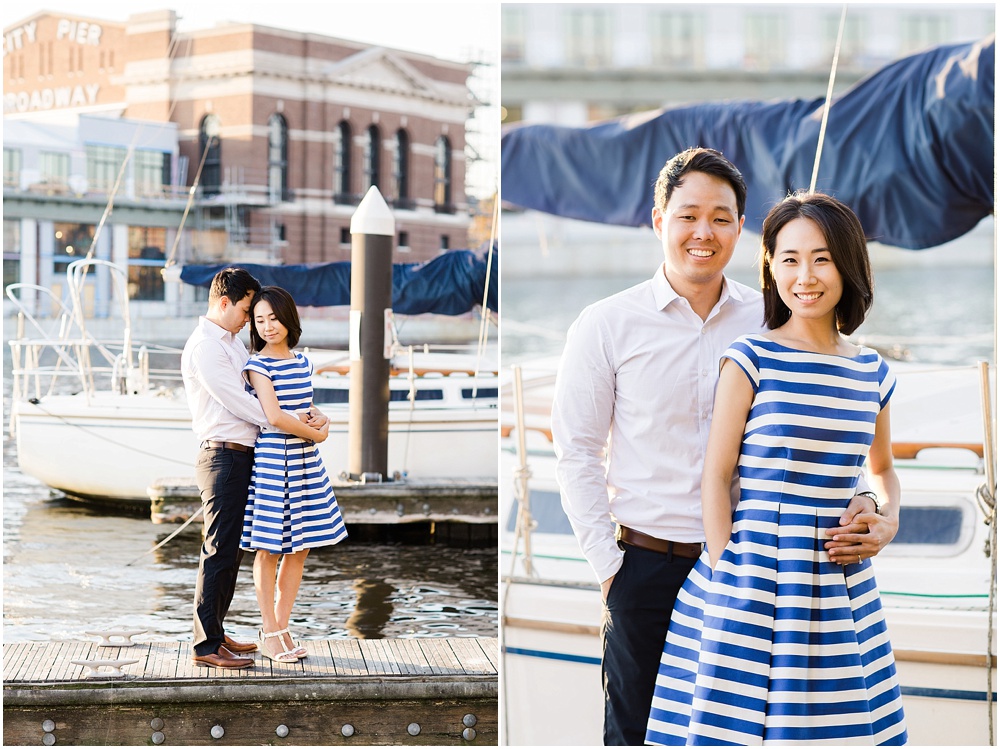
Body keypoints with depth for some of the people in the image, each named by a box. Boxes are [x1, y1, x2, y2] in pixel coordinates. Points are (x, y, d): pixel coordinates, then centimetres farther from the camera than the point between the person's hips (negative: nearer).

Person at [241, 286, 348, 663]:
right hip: (271, 463, -6)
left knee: (298, 551, 8)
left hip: (306, 464, 6)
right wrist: (317, 434, -7)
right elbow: (274, 417, -16)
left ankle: (282, 628, 17)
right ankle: (269, 634, 10)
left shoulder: (303, 363, 11)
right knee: (269, 551, 1)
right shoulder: (257, 365, -8)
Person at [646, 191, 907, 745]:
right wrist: (728, 576, -10)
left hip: (843, 588, 4)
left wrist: (886, 522, 6)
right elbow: (716, 476, -4)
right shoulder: (751, 360, -4)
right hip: (757, 578, -4)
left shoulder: (873, 373, 9)